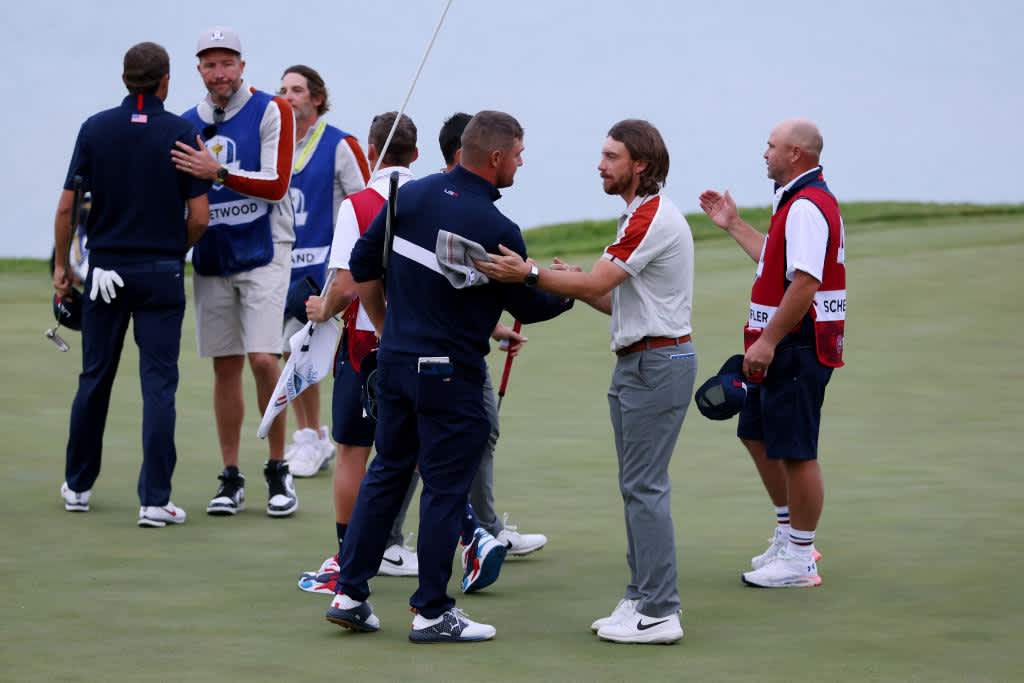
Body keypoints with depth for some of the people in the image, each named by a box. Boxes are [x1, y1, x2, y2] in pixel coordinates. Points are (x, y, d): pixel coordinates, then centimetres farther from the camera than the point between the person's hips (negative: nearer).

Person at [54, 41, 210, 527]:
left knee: (94, 379, 14)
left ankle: (78, 486, 25)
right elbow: (199, 216, -8)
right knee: (158, 385, -2)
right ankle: (155, 500, -8)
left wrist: (62, 265, 12)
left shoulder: (95, 129, 0)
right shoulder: (180, 133, -6)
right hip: (161, 274, -2)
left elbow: (67, 207, 0)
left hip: (105, 269, 3)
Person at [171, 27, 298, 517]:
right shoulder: (187, 125, 9)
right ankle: (231, 479, 10)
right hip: (211, 259, 4)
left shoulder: (270, 111, -4)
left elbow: (277, 183, -15)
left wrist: (218, 172, -25)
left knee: (264, 360, -12)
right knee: (225, 367, 5)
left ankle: (278, 472, 1)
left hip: (263, 252, -4)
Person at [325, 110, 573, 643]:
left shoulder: (412, 195, 1)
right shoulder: (497, 230, -16)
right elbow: (527, 306, -2)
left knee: (386, 473, 15)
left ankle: (350, 593, 15)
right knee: (445, 488, 2)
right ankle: (432, 613, 7)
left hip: (395, 360, 6)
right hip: (451, 373, -6)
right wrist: (571, 294, 17)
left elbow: (363, 266, 7)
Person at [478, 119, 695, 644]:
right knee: (637, 485, 12)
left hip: (657, 362, -11)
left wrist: (530, 274, -18)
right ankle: (642, 598, 16)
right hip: (638, 361, 11)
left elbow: (595, 284, -22)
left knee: (644, 486, -10)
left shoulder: (653, 219, -17)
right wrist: (575, 285, 7)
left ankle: (658, 613, -9)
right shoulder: (640, 215, 18)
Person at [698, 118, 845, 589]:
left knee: (795, 452, -5)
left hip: (798, 349, -11)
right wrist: (733, 225, 33)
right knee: (756, 434, 19)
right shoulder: (797, 201, 16)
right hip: (783, 347, 11)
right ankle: (788, 537, 28)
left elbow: (804, 282, -26)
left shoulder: (807, 206, -19)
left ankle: (799, 558, 2)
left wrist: (768, 341, -25)